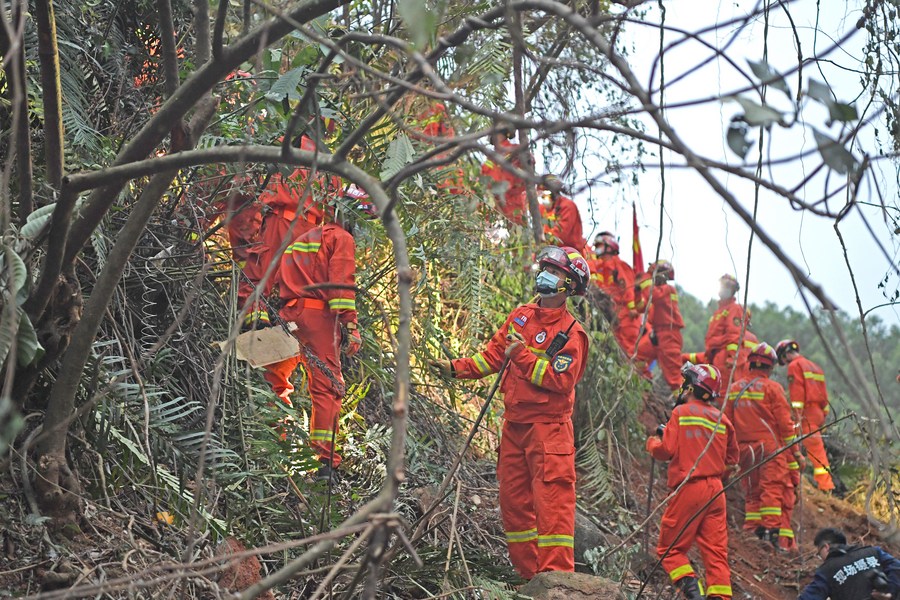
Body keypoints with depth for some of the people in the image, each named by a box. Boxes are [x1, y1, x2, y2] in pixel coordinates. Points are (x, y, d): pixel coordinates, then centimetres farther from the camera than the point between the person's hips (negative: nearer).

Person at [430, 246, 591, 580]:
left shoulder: (571, 333, -10)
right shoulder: (521, 316, 11)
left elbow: (561, 380, -19)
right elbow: (494, 354, 16)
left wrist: (522, 356, -16)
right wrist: (456, 368, 6)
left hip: (548, 427, -7)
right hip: (514, 423, 8)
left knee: (551, 499, -12)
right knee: (514, 500, 10)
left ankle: (557, 575, -11)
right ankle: (530, 574, 19)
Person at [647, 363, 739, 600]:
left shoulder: (682, 412, -5)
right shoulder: (721, 418, 12)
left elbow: (666, 450, -11)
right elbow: (731, 461, 17)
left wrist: (653, 441, 9)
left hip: (689, 489, -5)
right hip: (715, 491, 5)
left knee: (670, 549, 3)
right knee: (716, 551, 6)